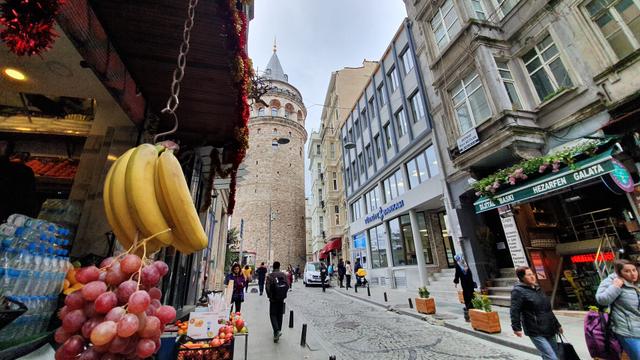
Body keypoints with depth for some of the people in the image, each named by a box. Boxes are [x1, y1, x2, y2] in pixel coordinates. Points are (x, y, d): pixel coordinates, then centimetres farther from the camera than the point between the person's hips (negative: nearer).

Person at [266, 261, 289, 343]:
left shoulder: (269, 276, -11)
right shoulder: (284, 275, -2)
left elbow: (268, 288, -15)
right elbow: (287, 286, -4)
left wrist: (269, 296, 1)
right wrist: (283, 294, 10)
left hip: (273, 299, -3)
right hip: (281, 299, 3)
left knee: (273, 315, 7)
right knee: (279, 315, 15)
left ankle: (277, 330, -13)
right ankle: (277, 333, 22)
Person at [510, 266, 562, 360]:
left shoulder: (537, 289, 13)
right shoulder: (518, 291, -13)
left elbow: (548, 309, 23)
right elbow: (515, 310, -19)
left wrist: (557, 325, 26)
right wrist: (516, 327, -24)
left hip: (549, 329, 8)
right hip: (536, 332, -8)